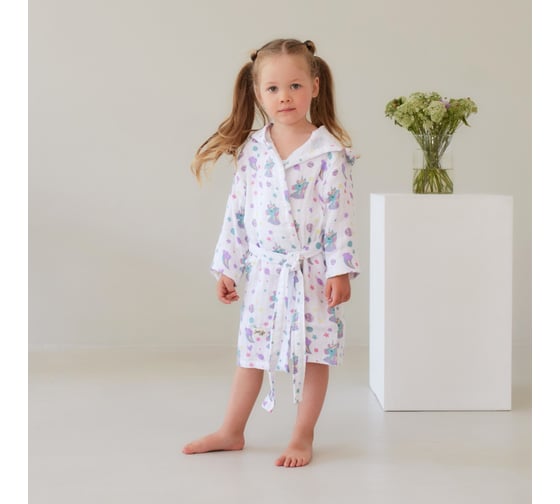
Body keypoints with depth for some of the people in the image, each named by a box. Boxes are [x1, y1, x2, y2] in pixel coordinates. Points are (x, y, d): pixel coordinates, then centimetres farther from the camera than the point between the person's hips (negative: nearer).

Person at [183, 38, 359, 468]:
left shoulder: (329, 151, -10)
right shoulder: (252, 150, 1)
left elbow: (338, 215, -11)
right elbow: (237, 211, 6)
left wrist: (339, 270, -14)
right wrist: (227, 267, 7)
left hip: (311, 270, -4)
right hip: (264, 269, 4)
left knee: (314, 352, 6)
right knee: (252, 351, 13)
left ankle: (303, 437, 19)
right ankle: (232, 432, 25)